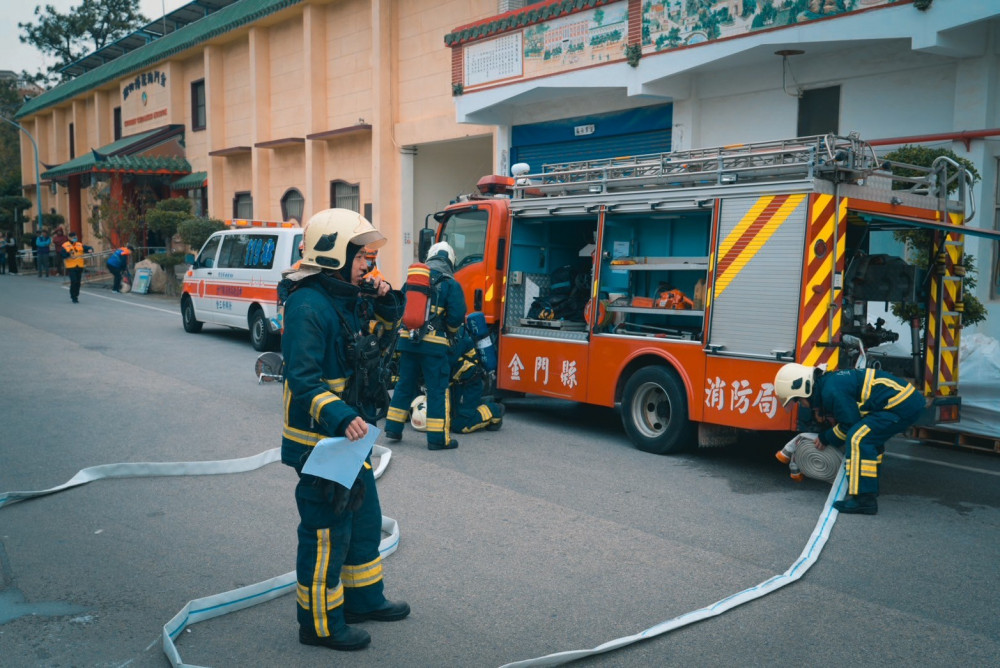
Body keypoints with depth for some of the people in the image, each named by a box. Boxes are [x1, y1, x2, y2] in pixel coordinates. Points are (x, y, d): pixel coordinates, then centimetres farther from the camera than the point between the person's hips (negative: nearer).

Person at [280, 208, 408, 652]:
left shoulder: (345, 299, 9)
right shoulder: (308, 305, -22)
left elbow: (371, 346, 21)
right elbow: (302, 380, -27)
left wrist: (386, 310, 5)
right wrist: (338, 416, -39)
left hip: (348, 433, 10)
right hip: (317, 439, -10)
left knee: (364, 518, 21)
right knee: (326, 531, 1)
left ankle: (362, 599, 39)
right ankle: (319, 623, 18)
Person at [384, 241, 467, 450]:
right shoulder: (451, 284, -4)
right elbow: (457, 317, -10)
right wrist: (449, 331, 9)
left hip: (407, 339, 5)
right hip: (435, 344, -5)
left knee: (405, 384, 17)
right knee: (438, 390, 1)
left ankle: (393, 429, 23)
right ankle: (438, 438, 4)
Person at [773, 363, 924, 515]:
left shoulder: (832, 390, -17)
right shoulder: (829, 381, 15)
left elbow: (850, 423, -12)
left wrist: (826, 438, 2)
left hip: (904, 405, -11)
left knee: (858, 438, -18)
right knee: (871, 438, 26)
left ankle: (864, 499, -19)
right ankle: (870, 488, 37)